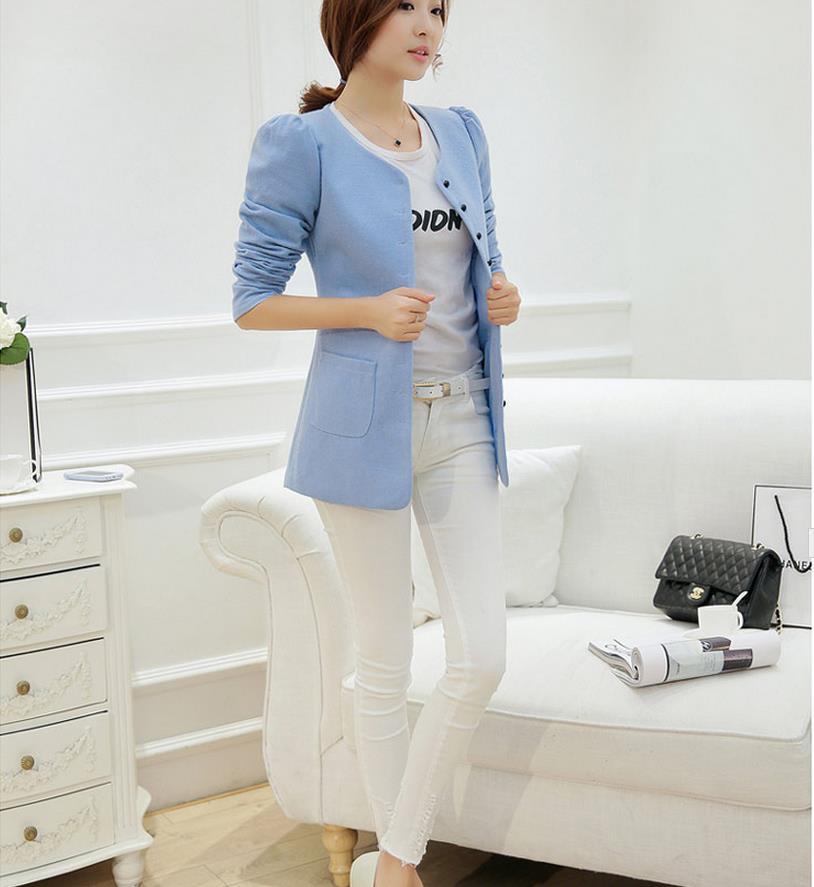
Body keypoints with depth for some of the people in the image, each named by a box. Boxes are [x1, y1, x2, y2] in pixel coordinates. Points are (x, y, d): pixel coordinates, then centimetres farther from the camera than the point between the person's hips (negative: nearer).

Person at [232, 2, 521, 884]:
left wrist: (501, 297, 0)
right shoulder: (300, 143, -5)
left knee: (481, 658, 0)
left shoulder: (462, 133, 11)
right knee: (384, 666, 5)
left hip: (463, 421, 5)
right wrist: (368, 311, -18)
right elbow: (251, 299, -4)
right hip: (366, 425, -5)